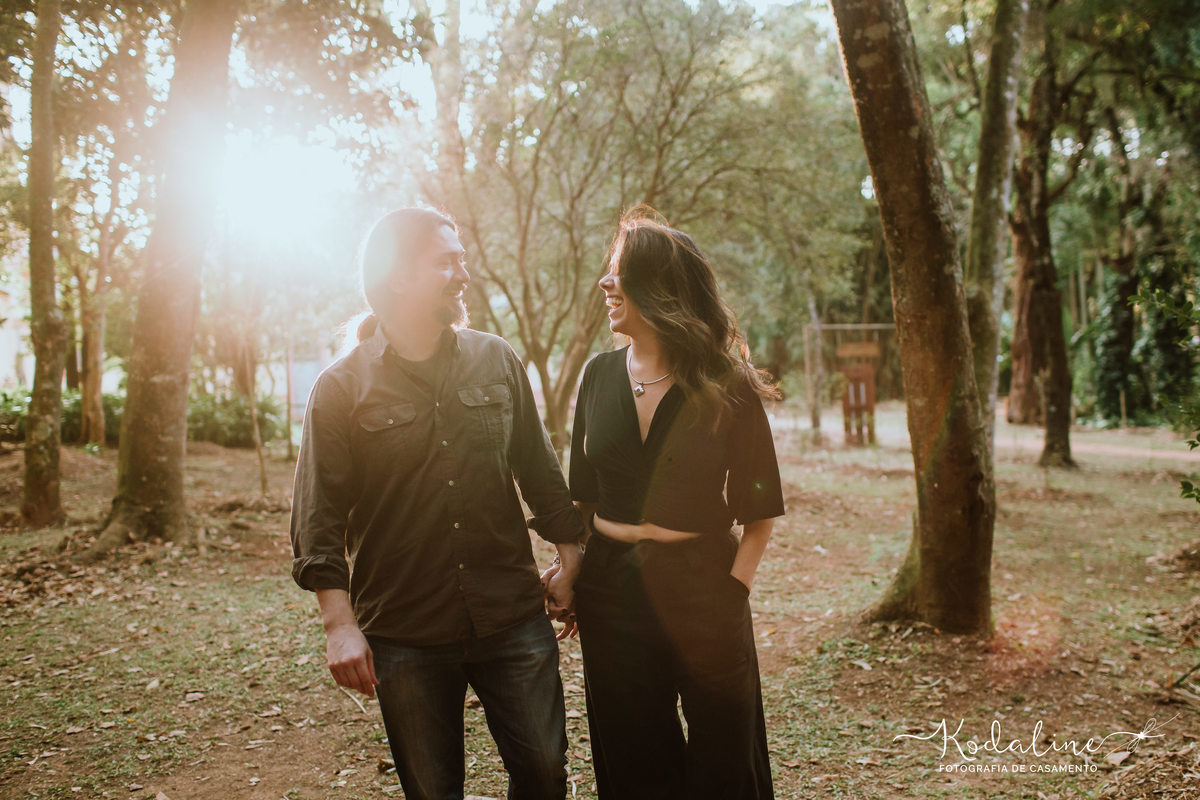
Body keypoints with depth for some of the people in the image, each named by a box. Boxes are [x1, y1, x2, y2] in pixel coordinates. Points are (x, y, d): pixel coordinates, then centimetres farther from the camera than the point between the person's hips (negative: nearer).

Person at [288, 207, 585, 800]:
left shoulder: (497, 361, 5)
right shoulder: (341, 388, -4)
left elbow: (539, 472, 12)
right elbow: (318, 518, -5)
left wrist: (570, 561, 13)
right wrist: (339, 624, -11)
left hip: (513, 619, 2)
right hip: (404, 636, -2)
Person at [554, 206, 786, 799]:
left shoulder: (727, 387, -9)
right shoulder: (600, 376, 2)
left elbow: (760, 510, -5)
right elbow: (581, 494, 9)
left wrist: (733, 589, -14)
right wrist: (569, 576, 2)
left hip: (702, 590, -3)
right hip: (612, 589, 3)